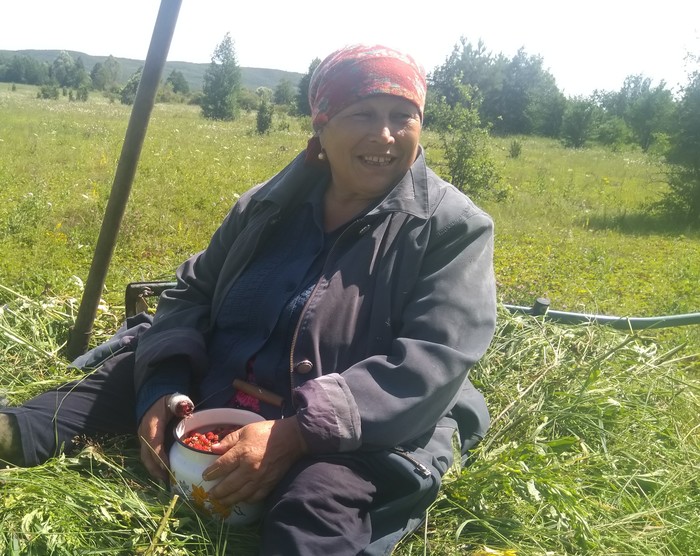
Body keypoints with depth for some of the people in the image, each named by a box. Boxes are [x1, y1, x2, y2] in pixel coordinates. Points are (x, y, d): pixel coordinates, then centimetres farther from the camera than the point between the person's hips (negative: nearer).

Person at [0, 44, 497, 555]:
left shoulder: (455, 229, -8)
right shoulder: (270, 204, 5)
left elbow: (432, 365, -19)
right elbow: (193, 291, 11)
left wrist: (295, 435, -28)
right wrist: (164, 384, -9)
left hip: (360, 441, -5)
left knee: (320, 502, -36)